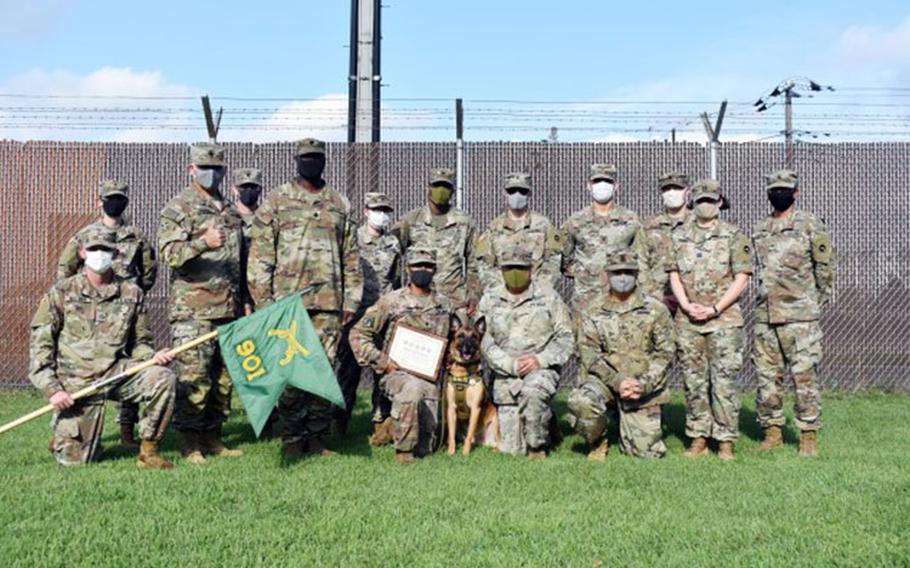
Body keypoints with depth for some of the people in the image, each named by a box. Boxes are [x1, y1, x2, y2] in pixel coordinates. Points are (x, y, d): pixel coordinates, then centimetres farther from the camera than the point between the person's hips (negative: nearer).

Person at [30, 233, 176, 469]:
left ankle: (148, 451, -11)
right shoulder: (61, 292, 1)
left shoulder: (131, 293, 6)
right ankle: (62, 427, 31)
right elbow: (40, 344, -1)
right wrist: (52, 388, -11)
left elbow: (138, 342, 13)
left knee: (164, 378, -26)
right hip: (77, 380, -2)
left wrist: (153, 356, -11)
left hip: (117, 371, 2)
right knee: (74, 460, -7)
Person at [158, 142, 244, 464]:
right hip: (193, 308, -6)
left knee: (224, 376, 9)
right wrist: (203, 242, -31)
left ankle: (213, 437, 19)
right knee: (194, 376, -7)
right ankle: (189, 442, 2)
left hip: (229, 308, 7)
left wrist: (245, 301, 20)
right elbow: (168, 252, -15)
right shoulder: (177, 208, -2)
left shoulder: (231, 211, 19)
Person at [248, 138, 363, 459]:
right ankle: (292, 439, 8)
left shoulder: (340, 204, 15)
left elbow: (351, 256, 15)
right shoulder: (276, 200, 6)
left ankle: (316, 438, 13)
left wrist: (351, 300, 9)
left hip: (328, 302, 3)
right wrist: (263, 299, -6)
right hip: (288, 299, -2)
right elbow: (260, 253, 1)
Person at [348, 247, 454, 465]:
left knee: (425, 448, -7)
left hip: (430, 378, 4)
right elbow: (358, 334, -3)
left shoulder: (444, 305, 10)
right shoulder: (391, 301, -2)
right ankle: (403, 449, -22)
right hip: (397, 372, -3)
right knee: (413, 388, -40)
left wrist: (443, 363, 9)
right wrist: (382, 361, -11)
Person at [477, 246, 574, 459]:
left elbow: (566, 338, 1)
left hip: (541, 369, -2)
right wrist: (512, 365, -14)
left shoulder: (548, 296, 3)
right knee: (512, 449, 0)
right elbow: (485, 343, -1)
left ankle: (538, 449, -15)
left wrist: (540, 360, -14)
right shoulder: (489, 300, 5)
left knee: (532, 393, -39)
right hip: (505, 377, 2)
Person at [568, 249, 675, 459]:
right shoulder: (594, 313, 4)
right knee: (580, 401, -33)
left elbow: (665, 352, -2)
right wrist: (618, 381, -18)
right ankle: (597, 443, -2)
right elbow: (589, 354, -4)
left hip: (644, 388, 0)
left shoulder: (656, 310, 2)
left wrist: (644, 384, -16)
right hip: (606, 381, 0)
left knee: (646, 452, -5)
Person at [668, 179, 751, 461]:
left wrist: (714, 309, -11)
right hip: (688, 320, 3)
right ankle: (698, 439, 15)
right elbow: (674, 275, 10)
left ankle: (725, 442, 3)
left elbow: (742, 278, -2)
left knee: (723, 381, -4)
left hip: (724, 319, -3)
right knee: (693, 382, 6)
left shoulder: (734, 236, 3)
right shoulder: (679, 236, 12)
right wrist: (686, 305, -7)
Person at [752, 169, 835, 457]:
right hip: (764, 315, 5)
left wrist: (817, 306, 1)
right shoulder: (759, 230, 14)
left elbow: (825, 268, 0)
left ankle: (809, 436, 4)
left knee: (804, 376, -4)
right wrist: (764, 301, 15)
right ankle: (772, 432, 17)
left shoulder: (810, 225, -1)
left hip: (800, 317, -5)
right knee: (767, 375, 7)